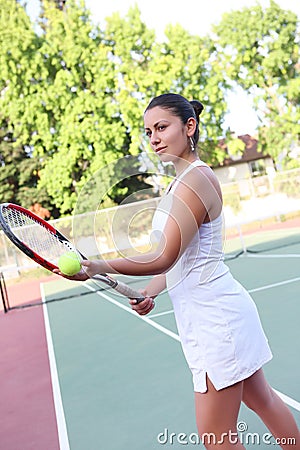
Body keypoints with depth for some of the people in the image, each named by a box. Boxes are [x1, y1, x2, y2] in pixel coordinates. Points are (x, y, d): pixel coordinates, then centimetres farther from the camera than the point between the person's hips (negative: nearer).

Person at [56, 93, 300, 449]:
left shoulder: (197, 179, -17)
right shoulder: (179, 182, 13)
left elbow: (164, 257, -21)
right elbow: (178, 257, 14)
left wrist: (100, 267, -23)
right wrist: (150, 294, 2)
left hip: (214, 316, -10)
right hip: (204, 315, 10)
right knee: (262, 399, 22)